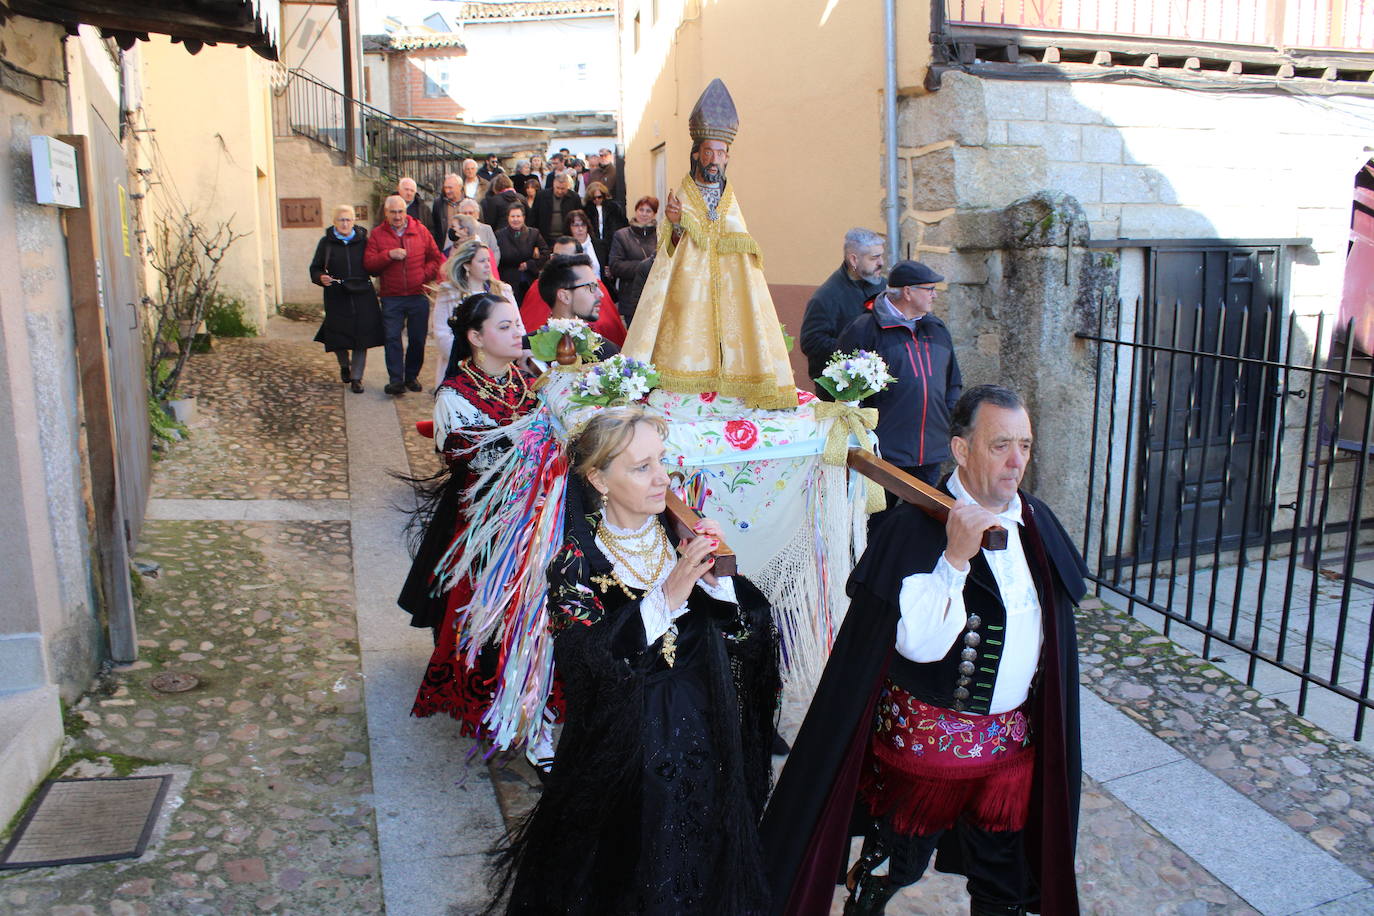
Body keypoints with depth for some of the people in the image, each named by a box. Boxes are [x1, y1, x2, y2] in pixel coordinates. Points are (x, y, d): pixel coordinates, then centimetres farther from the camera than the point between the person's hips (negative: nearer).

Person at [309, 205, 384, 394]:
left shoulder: (362, 240, 6)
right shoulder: (326, 243, 5)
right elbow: (315, 268, 9)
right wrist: (321, 278, -11)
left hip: (362, 295, 0)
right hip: (337, 297, 0)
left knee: (361, 337, -2)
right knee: (338, 336, 2)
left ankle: (356, 377, 8)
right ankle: (344, 366, 33)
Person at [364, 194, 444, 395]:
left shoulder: (420, 231, 6)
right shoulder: (377, 234, 3)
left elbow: (436, 257, 11)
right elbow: (368, 264, -4)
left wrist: (426, 275, -4)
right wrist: (389, 254, -17)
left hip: (418, 297, 1)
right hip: (391, 298, -1)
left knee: (418, 339, 7)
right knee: (392, 338, -7)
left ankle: (412, 376, 21)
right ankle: (396, 380, -6)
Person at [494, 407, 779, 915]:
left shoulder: (683, 535, -5)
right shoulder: (579, 559, -14)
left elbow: (753, 633, -6)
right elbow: (586, 660, -26)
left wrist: (715, 577, -23)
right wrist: (668, 596, -32)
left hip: (707, 745, 3)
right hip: (624, 755, -3)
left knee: (702, 873, 20)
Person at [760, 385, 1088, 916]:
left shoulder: (1036, 523, 0)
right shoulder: (915, 526, -21)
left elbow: (1054, 627, 13)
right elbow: (918, 642, -27)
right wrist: (955, 557, -35)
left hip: (1014, 737, 6)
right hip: (926, 737, -5)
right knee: (894, 867, 15)